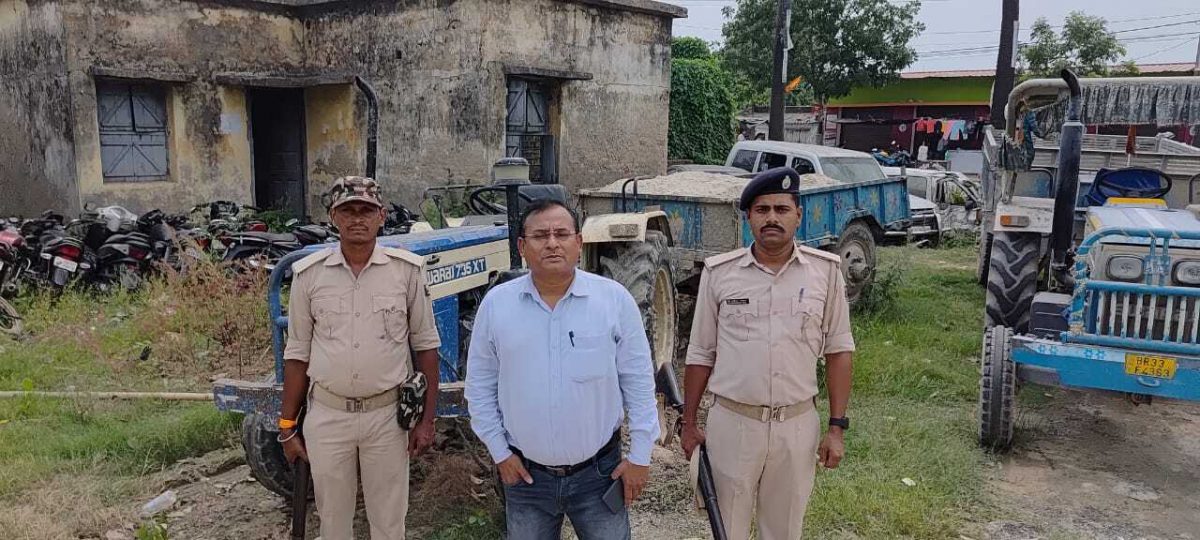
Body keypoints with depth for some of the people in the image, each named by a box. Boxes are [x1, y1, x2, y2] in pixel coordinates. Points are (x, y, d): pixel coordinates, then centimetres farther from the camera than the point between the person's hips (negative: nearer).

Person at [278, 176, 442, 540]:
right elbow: (298, 353, 4)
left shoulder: (408, 270, -5)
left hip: (387, 415, -1)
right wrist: (288, 426, 5)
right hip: (326, 415, 1)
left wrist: (427, 418, -3)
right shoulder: (309, 274, -2)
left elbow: (425, 345, 0)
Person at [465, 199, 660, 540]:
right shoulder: (496, 304, -4)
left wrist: (640, 455, -4)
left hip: (599, 471, -1)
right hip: (526, 474, 1)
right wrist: (499, 452, 0)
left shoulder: (614, 299, -7)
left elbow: (638, 381, -3)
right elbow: (480, 385, 3)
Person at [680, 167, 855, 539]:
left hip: (797, 425, 1)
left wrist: (837, 427, 0)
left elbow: (838, 351, 3)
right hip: (731, 422, 0)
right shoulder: (719, 272, -4)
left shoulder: (825, 270, -2)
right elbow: (700, 354, 3)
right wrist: (689, 423, 4)